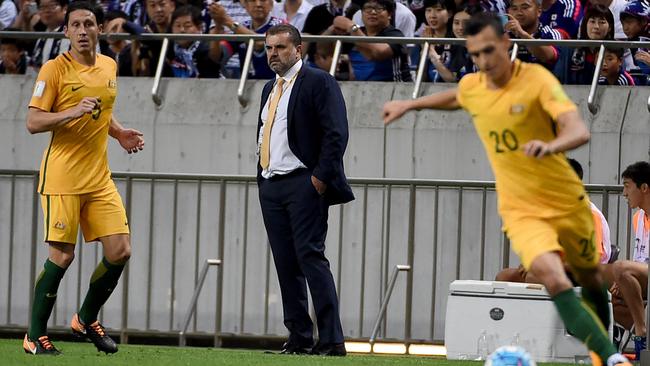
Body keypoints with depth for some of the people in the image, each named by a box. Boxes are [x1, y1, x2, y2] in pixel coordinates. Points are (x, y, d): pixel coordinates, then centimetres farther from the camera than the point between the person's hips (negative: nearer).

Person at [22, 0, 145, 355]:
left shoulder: (109, 66, 12)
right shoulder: (55, 69, -8)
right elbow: (33, 122, -11)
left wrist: (119, 133, 9)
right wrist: (73, 112, -24)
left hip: (99, 177, 6)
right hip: (62, 177, -6)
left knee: (119, 251, 0)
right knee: (61, 256, -8)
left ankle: (86, 319, 21)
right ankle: (34, 336, 5)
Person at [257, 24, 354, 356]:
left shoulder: (318, 82, -5)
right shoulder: (270, 89, 20)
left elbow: (336, 133, -12)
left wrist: (320, 177, -16)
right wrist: (262, 178, 17)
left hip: (304, 184, -8)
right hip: (270, 186, 8)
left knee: (310, 257, -14)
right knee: (286, 264, 6)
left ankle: (331, 341, -16)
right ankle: (299, 339, 10)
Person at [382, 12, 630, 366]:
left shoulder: (536, 79, -18)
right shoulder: (471, 86, -2)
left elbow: (579, 131, -32)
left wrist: (551, 146, -52)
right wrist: (408, 104, 31)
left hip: (568, 202, -1)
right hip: (521, 211, 2)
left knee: (591, 281, 18)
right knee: (553, 278, -26)